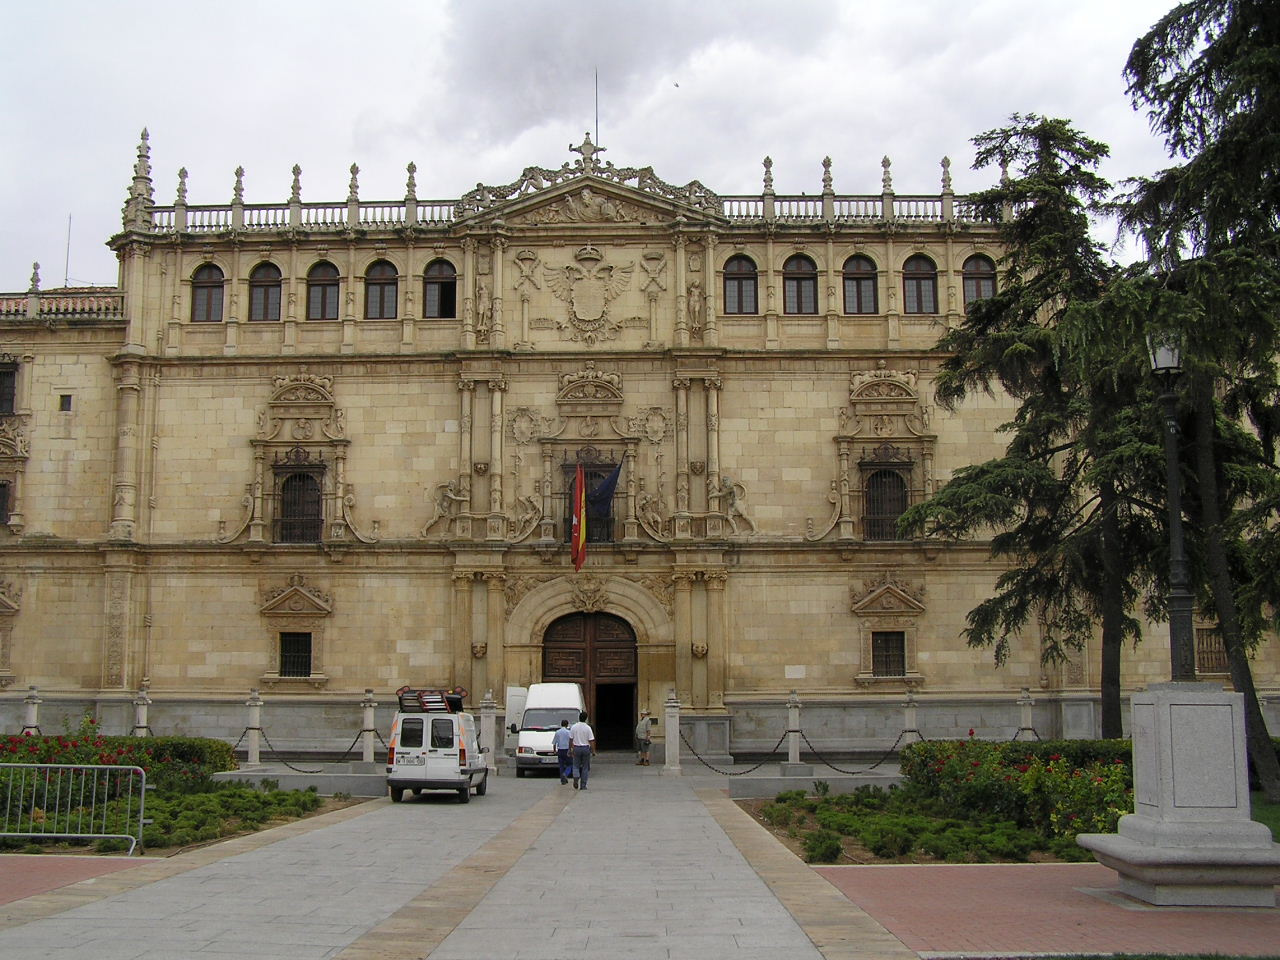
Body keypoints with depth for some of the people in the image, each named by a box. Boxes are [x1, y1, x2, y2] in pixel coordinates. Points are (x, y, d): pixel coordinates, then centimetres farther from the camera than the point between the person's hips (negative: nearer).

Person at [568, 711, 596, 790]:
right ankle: (583, 785, 9)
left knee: (576, 766, 13)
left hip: (576, 748, 1)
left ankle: (576, 778, -15)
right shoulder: (588, 728, -9)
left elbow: (571, 739, 1)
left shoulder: (573, 727, -3)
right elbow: (591, 741, -9)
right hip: (586, 748, -1)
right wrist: (593, 751, -2)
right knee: (585, 767, 8)